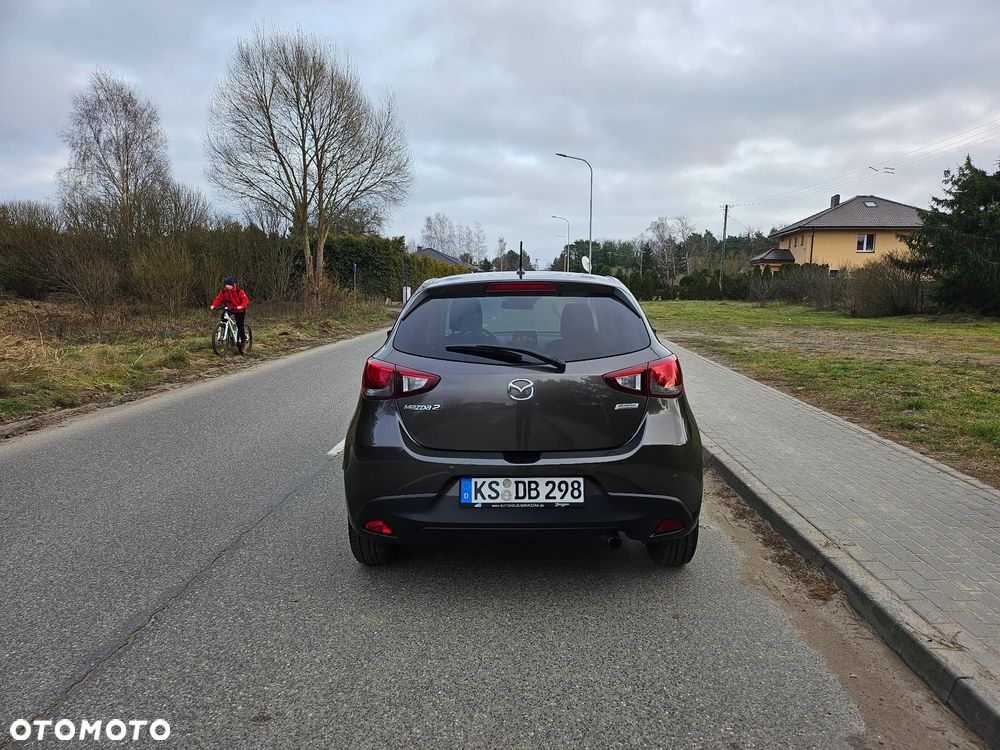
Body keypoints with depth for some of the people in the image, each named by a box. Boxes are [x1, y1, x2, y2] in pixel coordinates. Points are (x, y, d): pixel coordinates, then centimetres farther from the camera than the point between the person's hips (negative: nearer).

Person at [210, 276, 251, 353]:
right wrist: (213, 305, -27)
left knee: (240, 327, -6)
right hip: (229, 308, 4)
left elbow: (245, 299, -27)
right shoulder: (223, 291, -5)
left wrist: (241, 306, -46)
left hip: (239, 310, -4)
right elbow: (218, 299, -7)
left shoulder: (239, 291, -18)